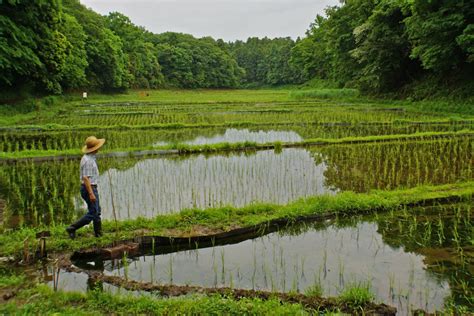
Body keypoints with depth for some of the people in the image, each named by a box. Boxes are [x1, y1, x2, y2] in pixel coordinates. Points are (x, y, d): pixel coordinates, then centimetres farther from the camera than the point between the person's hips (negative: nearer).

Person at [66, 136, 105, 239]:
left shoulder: (89, 158, 10)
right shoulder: (88, 160, -22)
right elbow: (85, 178, -25)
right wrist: (91, 194, -26)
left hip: (91, 188, 10)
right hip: (89, 189, -10)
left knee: (97, 211, 15)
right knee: (92, 213, -5)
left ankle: (99, 233, 22)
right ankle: (72, 228, -1)